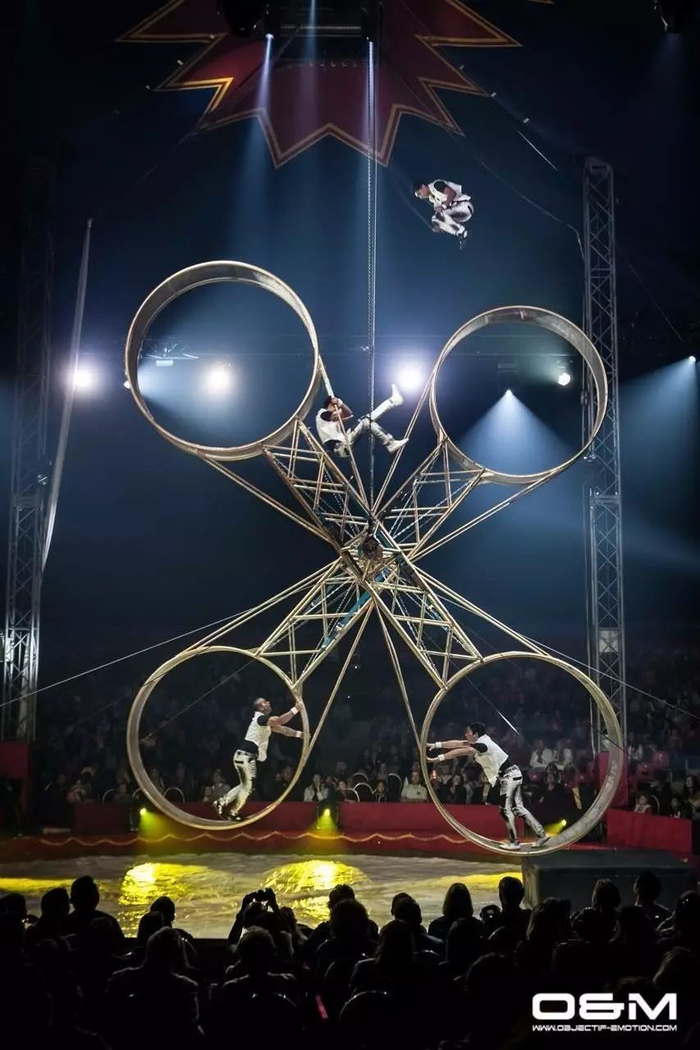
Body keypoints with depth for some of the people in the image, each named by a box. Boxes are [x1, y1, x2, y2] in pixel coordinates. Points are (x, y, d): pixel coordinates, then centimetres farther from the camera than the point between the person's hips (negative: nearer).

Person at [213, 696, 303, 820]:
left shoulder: (266, 722, 19)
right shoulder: (260, 718, -13)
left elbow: (281, 729, 20)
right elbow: (280, 720, -26)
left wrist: (298, 733, 12)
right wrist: (295, 709, -23)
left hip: (247, 756, 10)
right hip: (245, 756, -10)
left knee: (245, 785, 20)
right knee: (247, 786, 0)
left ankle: (221, 802, 22)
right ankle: (234, 813, 11)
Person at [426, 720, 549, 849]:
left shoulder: (482, 745, -23)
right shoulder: (478, 742, 6)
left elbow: (460, 751, -30)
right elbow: (457, 743, 10)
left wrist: (439, 758, -30)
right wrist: (437, 745, 7)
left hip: (509, 776, -10)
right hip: (511, 776, 10)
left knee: (506, 809, -5)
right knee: (517, 808, 10)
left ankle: (514, 842, 2)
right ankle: (541, 834, 13)